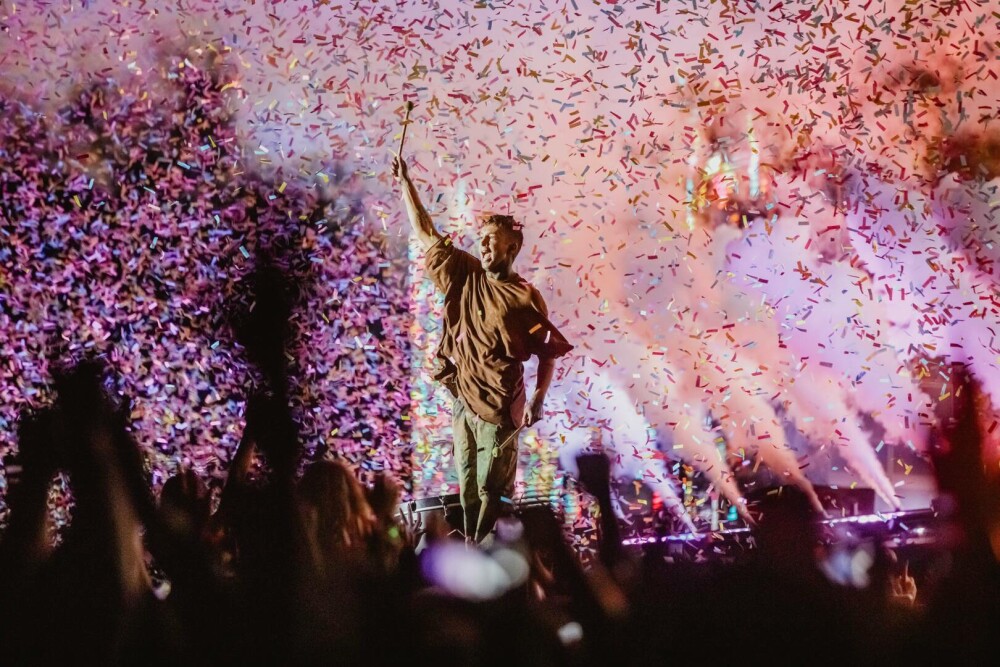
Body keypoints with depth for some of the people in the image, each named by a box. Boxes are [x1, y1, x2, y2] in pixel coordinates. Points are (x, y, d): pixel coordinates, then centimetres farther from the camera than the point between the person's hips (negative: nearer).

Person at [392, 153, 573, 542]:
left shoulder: (525, 297, -8)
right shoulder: (466, 276, 6)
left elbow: (548, 354, -4)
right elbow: (427, 235, 11)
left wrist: (537, 399, -11)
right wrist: (406, 184, 8)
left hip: (500, 407, -5)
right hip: (463, 401, 5)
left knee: (492, 488, -2)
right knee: (467, 487, 11)